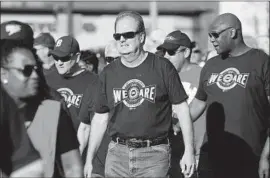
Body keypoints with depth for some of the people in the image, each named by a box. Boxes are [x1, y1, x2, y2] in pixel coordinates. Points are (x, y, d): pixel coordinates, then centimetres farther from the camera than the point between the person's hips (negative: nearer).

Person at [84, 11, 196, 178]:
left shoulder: (162, 67, -1)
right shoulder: (108, 73, 7)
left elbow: (181, 108, 0)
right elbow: (100, 118, 12)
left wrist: (189, 151, -4)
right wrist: (89, 158, 9)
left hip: (154, 154, -3)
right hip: (117, 154, 3)